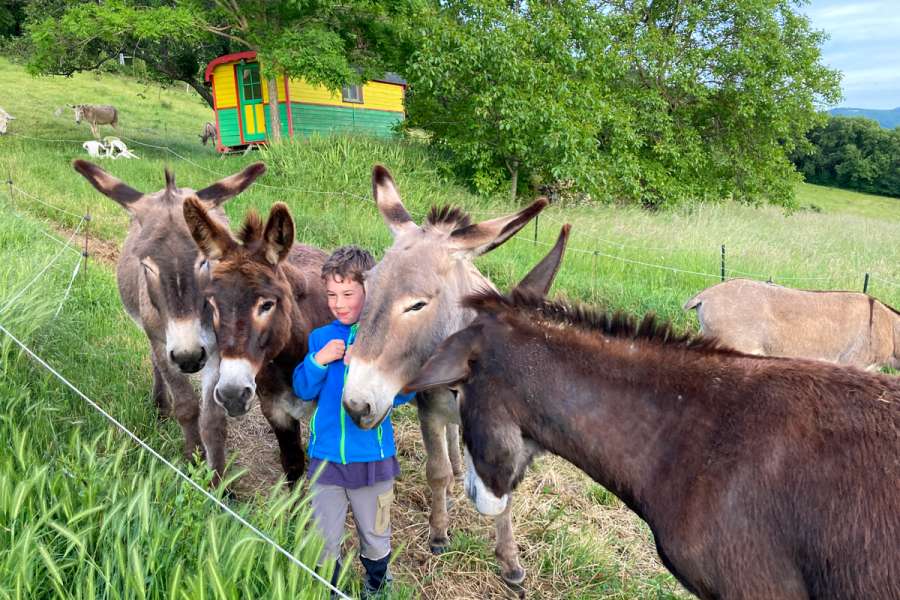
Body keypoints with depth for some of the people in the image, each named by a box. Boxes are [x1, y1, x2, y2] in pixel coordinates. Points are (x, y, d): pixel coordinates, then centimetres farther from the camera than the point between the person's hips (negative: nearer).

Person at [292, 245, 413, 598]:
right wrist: (318, 361, -16)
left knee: (375, 539, 18)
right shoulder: (320, 337, 1)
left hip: (373, 458, -1)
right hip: (326, 457, 2)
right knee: (324, 543, 14)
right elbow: (303, 391, 1)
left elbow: (403, 392, -13)